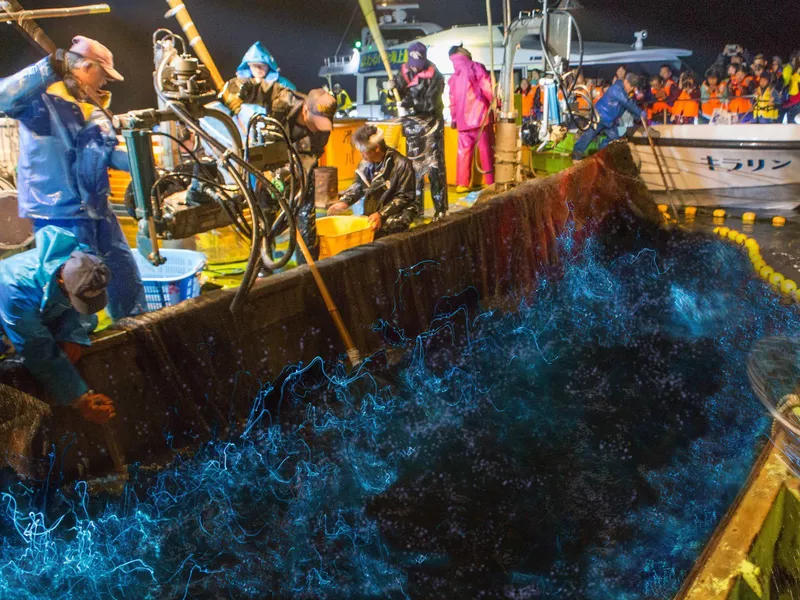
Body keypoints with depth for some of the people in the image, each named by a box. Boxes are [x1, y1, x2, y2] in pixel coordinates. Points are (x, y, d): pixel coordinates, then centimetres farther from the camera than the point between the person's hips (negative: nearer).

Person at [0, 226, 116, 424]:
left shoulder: (85, 262, -33)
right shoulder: (17, 292, -47)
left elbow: (82, 311, -14)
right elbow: (40, 355, -39)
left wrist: (72, 337, -34)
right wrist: (79, 398, -36)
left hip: (44, 311, 4)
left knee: (88, 321, -6)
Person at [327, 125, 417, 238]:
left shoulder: (402, 164, -13)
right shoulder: (367, 163, 3)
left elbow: (404, 197, -12)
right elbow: (359, 186, 19)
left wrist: (381, 214, -21)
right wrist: (345, 201, 1)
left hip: (399, 214, -6)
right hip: (373, 211, 6)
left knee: (373, 229, -31)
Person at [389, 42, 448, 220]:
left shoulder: (435, 76, -11)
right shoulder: (405, 72, 5)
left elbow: (430, 103, -19)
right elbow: (399, 97, 7)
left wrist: (411, 102, -29)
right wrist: (394, 88, -13)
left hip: (431, 126, -5)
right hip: (412, 126, 5)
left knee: (435, 167, -7)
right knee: (414, 166, 9)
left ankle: (440, 207, -3)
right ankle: (416, 207, 17)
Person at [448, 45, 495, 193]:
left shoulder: (454, 76, 11)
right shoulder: (477, 68, 1)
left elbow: (453, 100, 15)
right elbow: (488, 90, -7)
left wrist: (454, 118, 24)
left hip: (463, 119, 3)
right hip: (481, 115, -3)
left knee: (464, 151, 8)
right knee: (486, 150, 1)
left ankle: (462, 184, 4)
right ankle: (490, 183, 2)